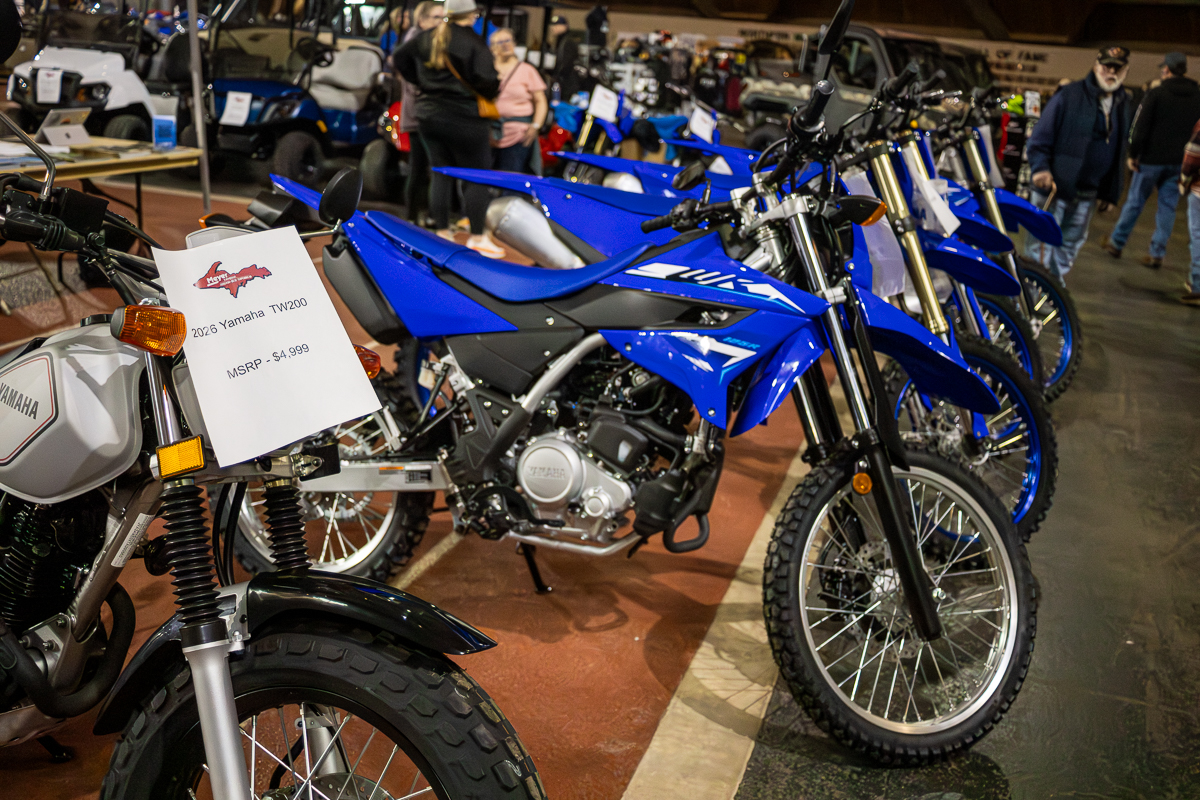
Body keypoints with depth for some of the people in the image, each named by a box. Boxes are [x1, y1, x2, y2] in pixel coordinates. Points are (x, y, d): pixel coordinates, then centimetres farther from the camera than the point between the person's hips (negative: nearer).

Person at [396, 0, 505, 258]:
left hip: (429, 117, 7)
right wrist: (493, 91, 0)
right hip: (465, 119, -7)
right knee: (478, 178, 2)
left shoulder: (425, 38, 8)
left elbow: (401, 58, 18)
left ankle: (442, 232, 17)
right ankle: (477, 238, 2)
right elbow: (485, 80, -21)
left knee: (441, 176, 13)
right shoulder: (473, 43, -13)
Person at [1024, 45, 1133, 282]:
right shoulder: (1069, 96, -9)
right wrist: (1040, 168, -23)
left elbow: (1119, 153, 17)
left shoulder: (1123, 104, 11)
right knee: (1042, 243, -3)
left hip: (1088, 194, 6)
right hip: (1054, 187, -6)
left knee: (1071, 244, 16)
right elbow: (1041, 136, -9)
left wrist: (1110, 191, 17)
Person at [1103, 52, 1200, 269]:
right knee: (1167, 207, 6)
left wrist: (1133, 154, -4)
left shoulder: (1156, 94, -8)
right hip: (1179, 162, 3)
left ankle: (1116, 243, 17)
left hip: (1152, 159, -3)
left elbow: (1140, 128, -12)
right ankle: (1157, 254, 6)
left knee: (1134, 202, 8)